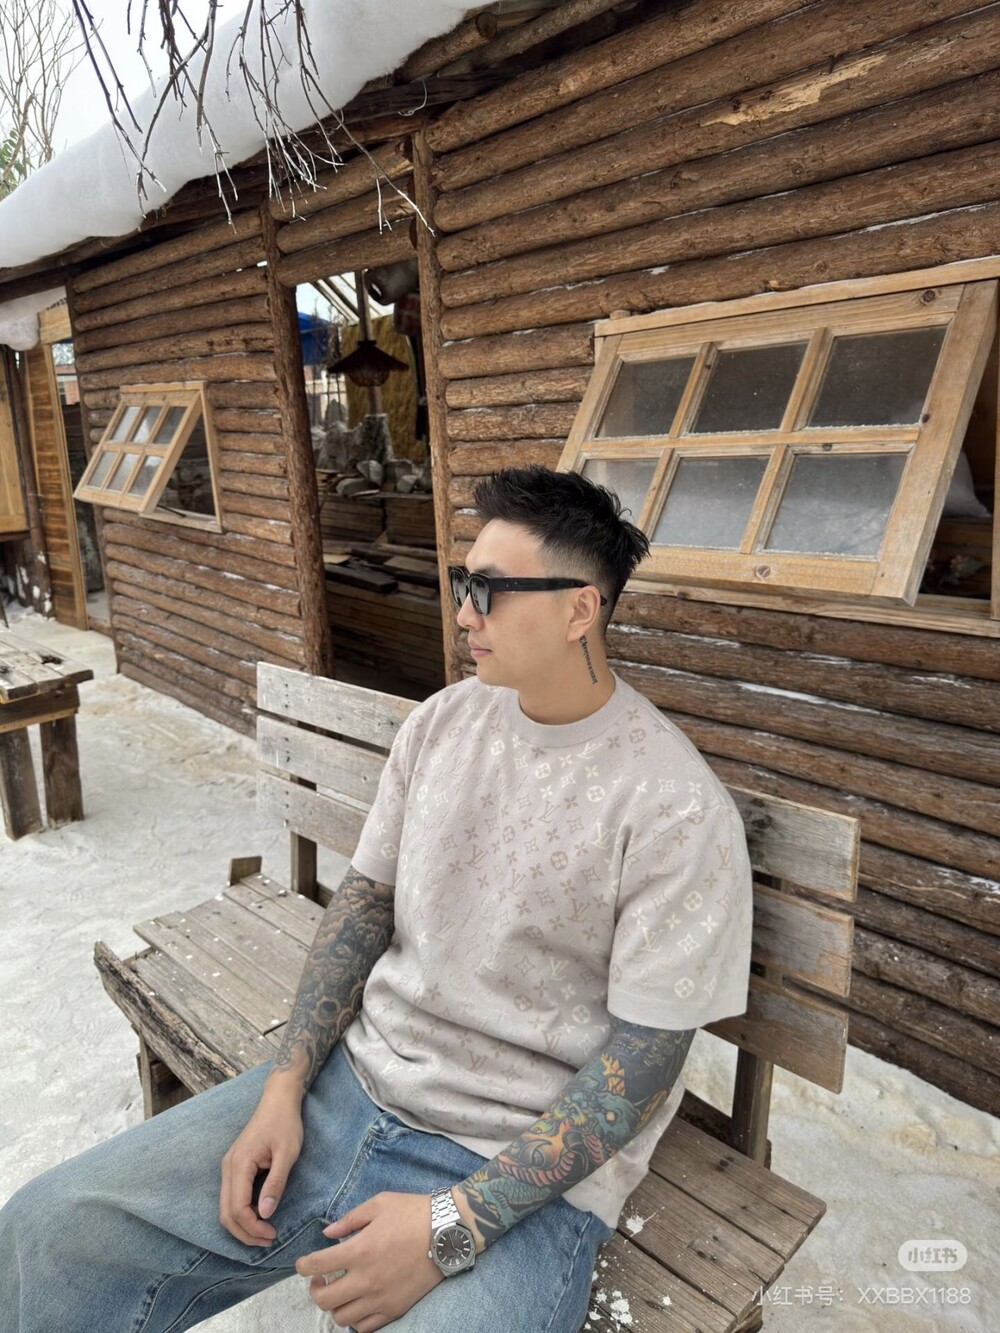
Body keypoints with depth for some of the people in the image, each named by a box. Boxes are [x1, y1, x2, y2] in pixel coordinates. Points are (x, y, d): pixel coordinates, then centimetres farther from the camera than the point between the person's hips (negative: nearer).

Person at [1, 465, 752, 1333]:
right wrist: (284, 1088, -3)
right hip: (360, 1081, 5)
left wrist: (453, 1225, -18)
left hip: (530, 1169, -4)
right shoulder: (440, 723, 0)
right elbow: (365, 900, 6)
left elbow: (641, 1062, -15)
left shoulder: (678, 811, -18)